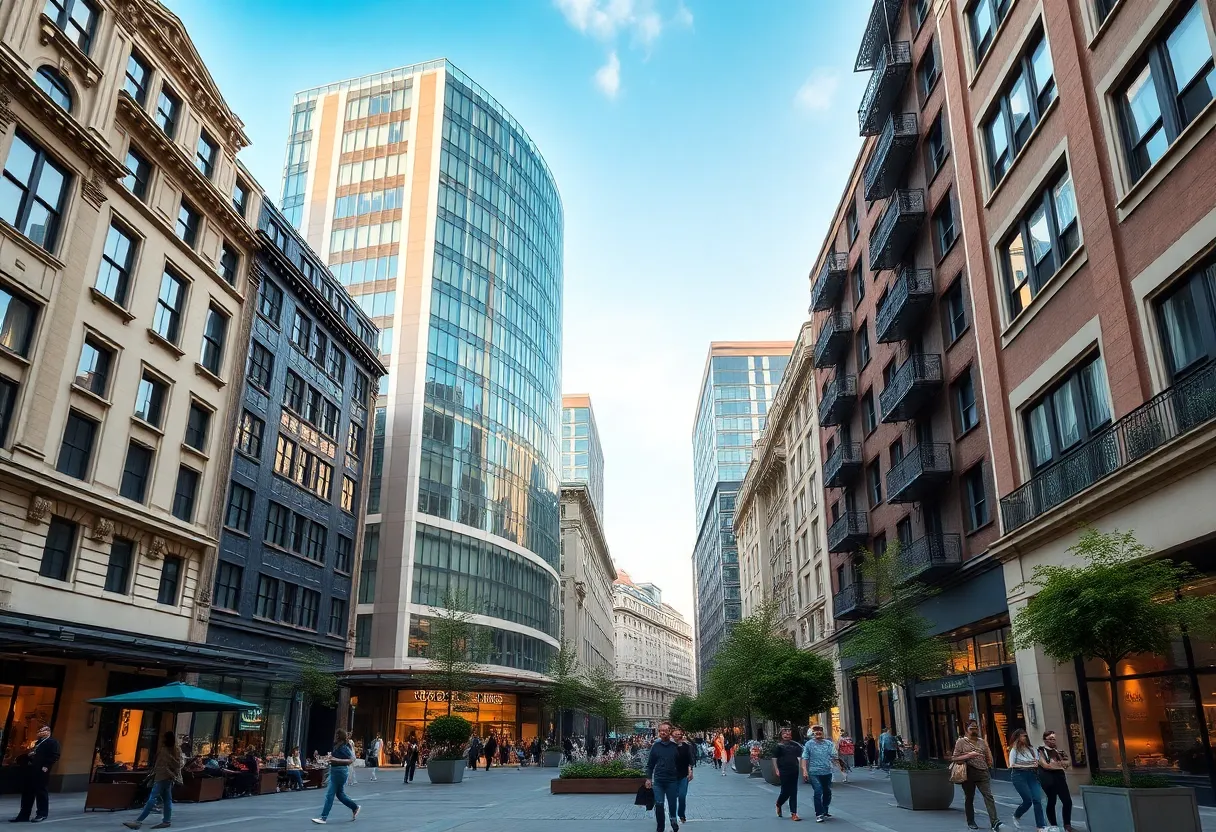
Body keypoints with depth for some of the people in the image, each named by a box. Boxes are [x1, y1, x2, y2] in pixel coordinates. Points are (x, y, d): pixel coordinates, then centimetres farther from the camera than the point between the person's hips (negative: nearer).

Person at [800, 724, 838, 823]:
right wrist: (804, 770, -11)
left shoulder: (829, 743, 6)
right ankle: (819, 814, -4)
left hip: (827, 772, 3)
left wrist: (837, 756, -17)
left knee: (827, 792, 13)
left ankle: (825, 811, 32)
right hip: (814, 773, -3)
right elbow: (805, 758, -3)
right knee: (818, 793, -11)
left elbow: (834, 756, 3)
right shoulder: (809, 744, 0)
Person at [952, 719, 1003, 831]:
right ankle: (970, 822, 18)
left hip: (983, 773, 2)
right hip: (968, 773, -2)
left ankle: (994, 821, -17)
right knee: (969, 798, 7)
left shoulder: (982, 742, 13)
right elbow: (955, 758, -6)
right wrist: (968, 755, -17)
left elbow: (988, 757, 23)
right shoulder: (961, 742, 0)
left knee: (988, 795, -12)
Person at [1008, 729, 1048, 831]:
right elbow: (1012, 765, -10)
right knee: (1028, 800, -8)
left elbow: (1037, 761, 17)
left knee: (1037, 800, -7)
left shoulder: (1031, 748, 10)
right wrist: (1027, 765, -16)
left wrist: (1036, 764, -7)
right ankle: (1016, 816, 21)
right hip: (1019, 776, -5)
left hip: (1031, 775, 5)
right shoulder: (1014, 750, -4)